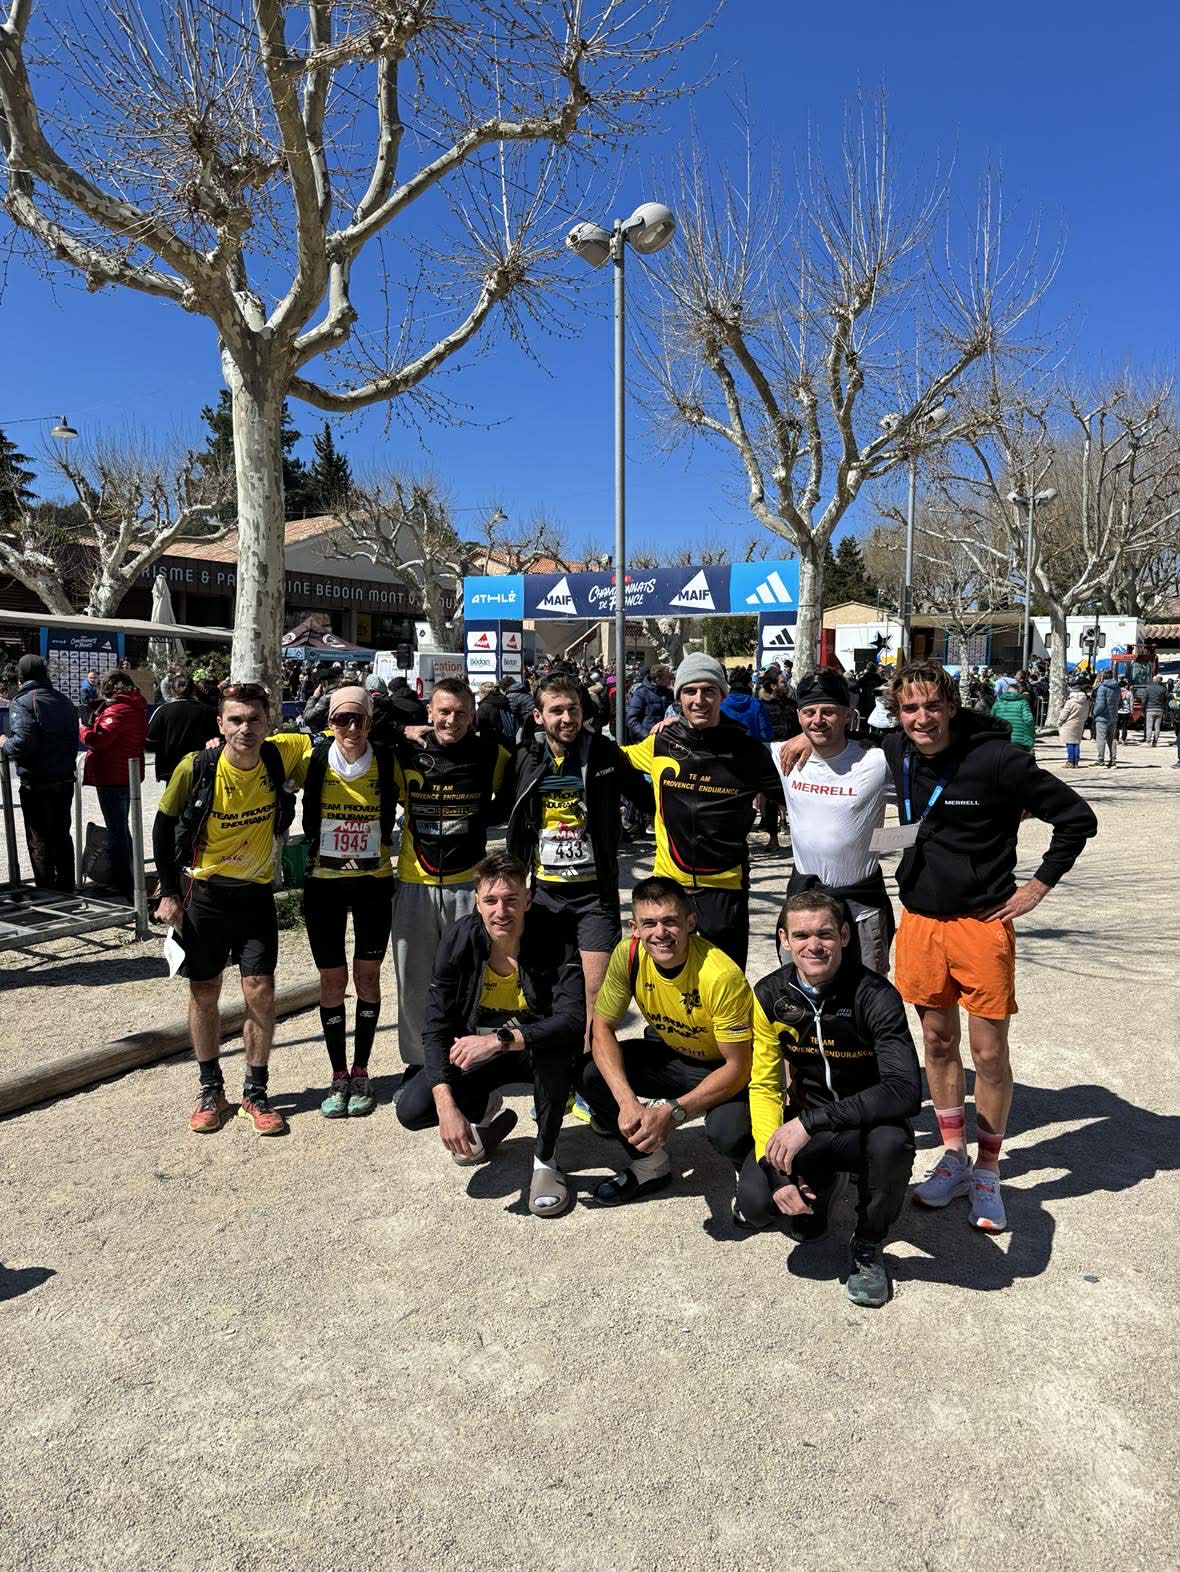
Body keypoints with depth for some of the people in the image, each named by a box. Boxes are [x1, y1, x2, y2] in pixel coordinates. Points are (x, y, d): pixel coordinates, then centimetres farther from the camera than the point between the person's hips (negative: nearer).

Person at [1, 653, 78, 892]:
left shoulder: (21, 702, -12)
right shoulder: (64, 701, 9)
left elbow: (24, 741, -23)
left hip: (37, 781, -6)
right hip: (65, 779, 6)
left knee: (39, 839, 2)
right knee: (62, 835, 16)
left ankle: (46, 893, 6)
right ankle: (66, 889, 24)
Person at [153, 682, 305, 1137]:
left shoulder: (280, 755, -14)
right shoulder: (195, 768, -17)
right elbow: (164, 826, -3)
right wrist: (168, 893, -5)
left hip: (255, 893, 1)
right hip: (202, 891, 0)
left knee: (260, 992, -3)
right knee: (204, 993, 8)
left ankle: (256, 1094, 13)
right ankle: (211, 1091, 25)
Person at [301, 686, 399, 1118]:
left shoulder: (389, 762, -8)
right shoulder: (312, 757, -8)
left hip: (374, 881, 0)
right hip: (323, 884, 0)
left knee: (367, 974, 8)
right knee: (332, 978, 6)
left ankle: (361, 1072, 23)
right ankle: (338, 1075, 20)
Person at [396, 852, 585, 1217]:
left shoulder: (555, 938, -25)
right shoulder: (459, 939, -17)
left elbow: (574, 1019, -35)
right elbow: (435, 1026, -16)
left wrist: (499, 1040, -45)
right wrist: (446, 1105, -28)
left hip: (539, 1050, -2)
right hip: (477, 1049, 3)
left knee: (555, 1044, -37)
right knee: (412, 1110, -17)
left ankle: (545, 1159, -14)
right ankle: (487, 1112, 18)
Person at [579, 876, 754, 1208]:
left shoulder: (722, 976, -33)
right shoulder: (628, 954, -20)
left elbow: (738, 1067, -25)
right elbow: (602, 1027, -12)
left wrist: (671, 1112, -32)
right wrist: (628, 1102, -27)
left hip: (724, 1069, -5)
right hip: (669, 1054, 5)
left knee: (728, 1131, -34)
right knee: (592, 1074, -17)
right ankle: (651, 1164, 7)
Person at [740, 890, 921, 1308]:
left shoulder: (875, 995, -21)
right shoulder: (770, 995, -8)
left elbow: (905, 1090, -32)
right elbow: (763, 1086, -5)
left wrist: (811, 1123, -37)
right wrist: (776, 1170, -19)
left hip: (867, 1124, -2)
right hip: (805, 1124, 3)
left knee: (891, 1142, -38)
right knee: (755, 1203, -23)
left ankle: (868, 1246, -5)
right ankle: (818, 1185, 15)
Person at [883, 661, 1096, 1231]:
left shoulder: (996, 759, -17)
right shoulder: (896, 754, -1)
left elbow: (1077, 818, -9)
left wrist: (1038, 885, -8)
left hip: (982, 924, -4)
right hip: (919, 921, 5)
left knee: (989, 1053, 3)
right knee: (938, 1043, 14)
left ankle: (987, 1174, 21)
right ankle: (953, 1158, 30)